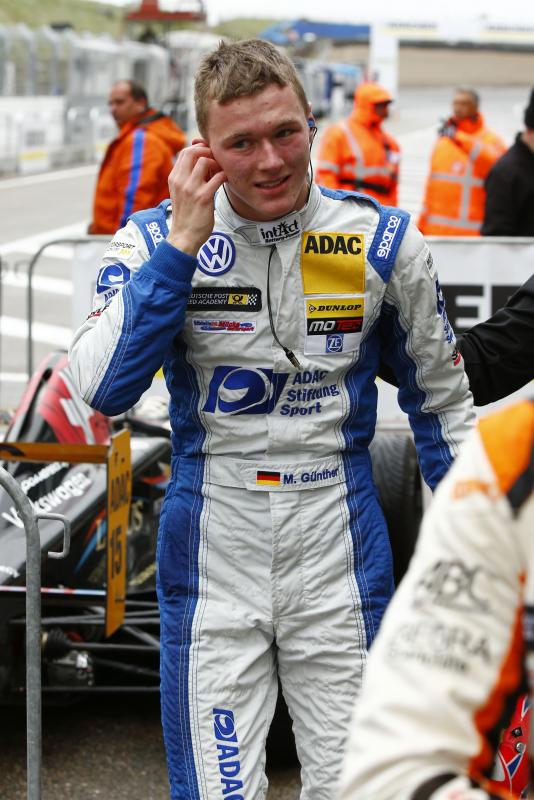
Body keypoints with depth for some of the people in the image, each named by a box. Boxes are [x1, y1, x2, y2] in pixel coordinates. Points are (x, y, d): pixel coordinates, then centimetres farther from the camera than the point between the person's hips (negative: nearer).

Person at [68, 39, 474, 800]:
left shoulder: (382, 240, -4)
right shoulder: (157, 240, -5)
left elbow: (441, 401, 7)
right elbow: (102, 388, -19)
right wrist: (181, 246, -21)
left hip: (340, 549, 1)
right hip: (212, 547, 0)